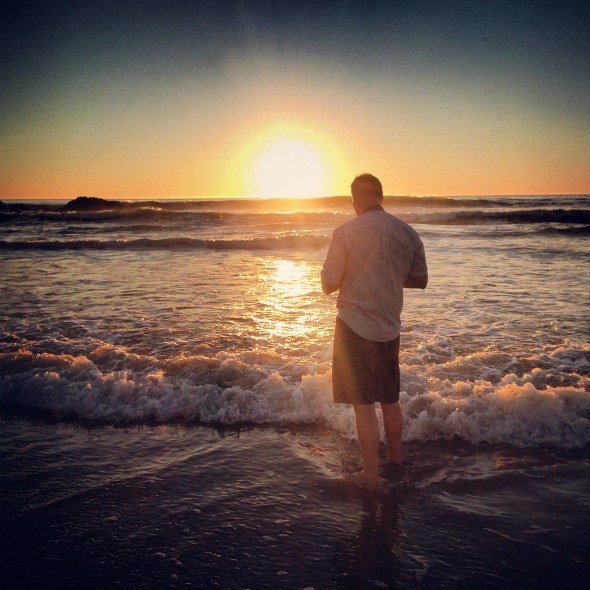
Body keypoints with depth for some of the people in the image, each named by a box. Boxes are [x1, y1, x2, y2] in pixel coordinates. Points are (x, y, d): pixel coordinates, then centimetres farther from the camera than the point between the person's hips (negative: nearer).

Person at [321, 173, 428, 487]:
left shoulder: (345, 233, -12)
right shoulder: (408, 232, 2)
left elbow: (328, 285, -9)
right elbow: (421, 281, 10)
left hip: (355, 328, -5)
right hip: (390, 327, 5)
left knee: (363, 405, 3)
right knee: (390, 399, 21)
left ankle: (371, 476, 11)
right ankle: (395, 459, 37)